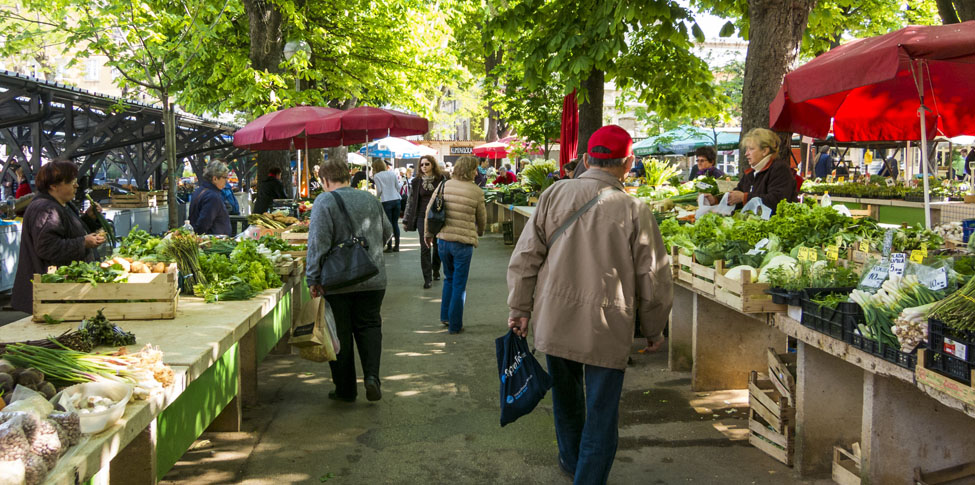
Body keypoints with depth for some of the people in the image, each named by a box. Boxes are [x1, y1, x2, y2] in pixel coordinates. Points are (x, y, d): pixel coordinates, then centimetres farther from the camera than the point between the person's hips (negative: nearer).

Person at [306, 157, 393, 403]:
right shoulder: (371, 199, 7)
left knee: (340, 333, 7)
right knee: (369, 326, 14)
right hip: (373, 279, 4)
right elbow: (387, 232, 18)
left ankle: (345, 389, 14)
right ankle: (372, 375, -5)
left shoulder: (324, 202, -9)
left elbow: (318, 244, -15)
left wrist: (313, 279, -9)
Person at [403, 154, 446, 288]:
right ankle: (427, 278, -3)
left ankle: (436, 270, 34)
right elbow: (411, 201, 7)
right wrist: (406, 220, 6)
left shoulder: (441, 179, 0)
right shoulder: (416, 181, 3)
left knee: (438, 245, 10)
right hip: (422, 217, 0)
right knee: (425, 247, -6)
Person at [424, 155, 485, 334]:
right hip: (463, 242, -4)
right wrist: (479, 232, 27)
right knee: (459, 285, 6)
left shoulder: (445, 185, 0)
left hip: (443, 240, 4)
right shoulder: (476, 192, -8)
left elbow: (429, 210, 4)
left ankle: (445, 316, 27)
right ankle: (454, 325, 11)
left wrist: (428, 233, 17)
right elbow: (482, 218, 5)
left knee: (449, 279, 24)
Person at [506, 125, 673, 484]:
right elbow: (654, 279, -4)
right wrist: (654, 330, 10)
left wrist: (520, 309, 9)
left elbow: (525, 257, -1)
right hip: (608, 330, -4)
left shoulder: (554, 195, -3)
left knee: (566, 396, 24)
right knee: (601, 412, 7)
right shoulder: (635, 211, -10)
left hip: (555, 320, 4)